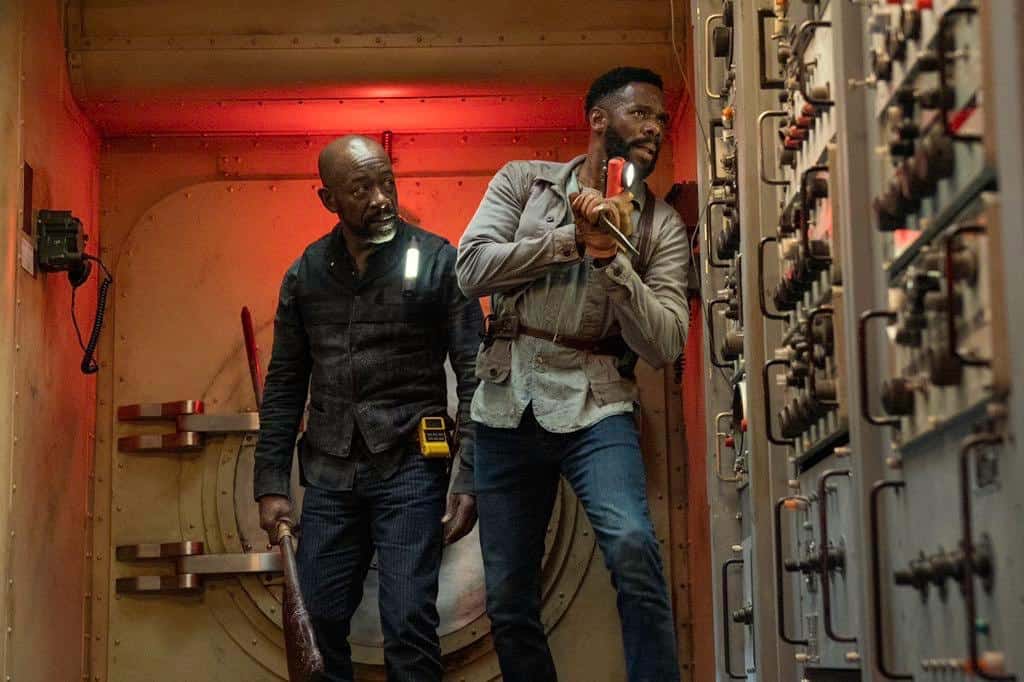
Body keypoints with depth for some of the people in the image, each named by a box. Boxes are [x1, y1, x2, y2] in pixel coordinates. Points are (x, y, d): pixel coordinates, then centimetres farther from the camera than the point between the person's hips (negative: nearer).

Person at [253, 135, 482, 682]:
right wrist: (271, 483, 5)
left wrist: (470, 478, -11)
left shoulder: (437, 262, -3)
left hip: (409, 469, -3)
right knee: (320, 622, 6)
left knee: (408, 625, -6)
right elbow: (284, 384, 11)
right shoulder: (306, 273, 7)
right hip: (328, 474, 4)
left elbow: (474, 376, -4)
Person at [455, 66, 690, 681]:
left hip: (594, 406, -1)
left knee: (633, 548, -27)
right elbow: (473, 269, -6)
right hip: (508, 405, 1)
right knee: (508, 602, 4)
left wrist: (609, 257, -15)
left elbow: (663, 344, -4)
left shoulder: (662, 227, 6)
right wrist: (572, 238, -10)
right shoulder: (524, 181, 8)